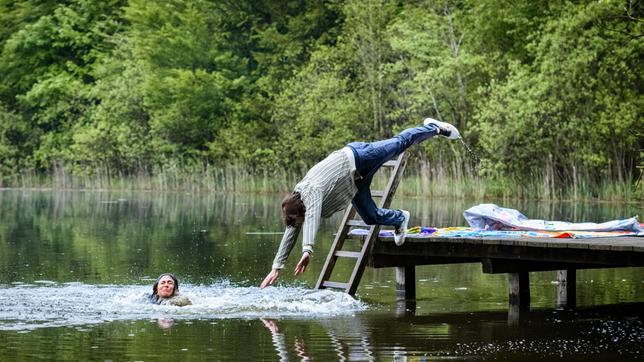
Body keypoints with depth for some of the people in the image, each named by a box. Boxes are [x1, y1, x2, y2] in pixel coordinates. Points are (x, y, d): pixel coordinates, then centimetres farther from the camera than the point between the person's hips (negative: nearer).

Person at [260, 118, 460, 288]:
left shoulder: (312, 191, -35)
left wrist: (307, 249, -65)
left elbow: (312, 217, -53)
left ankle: (433, 128, 35)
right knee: (370, 217, 6)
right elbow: (290, 234, -5)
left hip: (356, 157, -6)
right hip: (356, 177, 6)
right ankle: (399, 219, 34)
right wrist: (276, 267, -8)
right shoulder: (294, 199, -13)